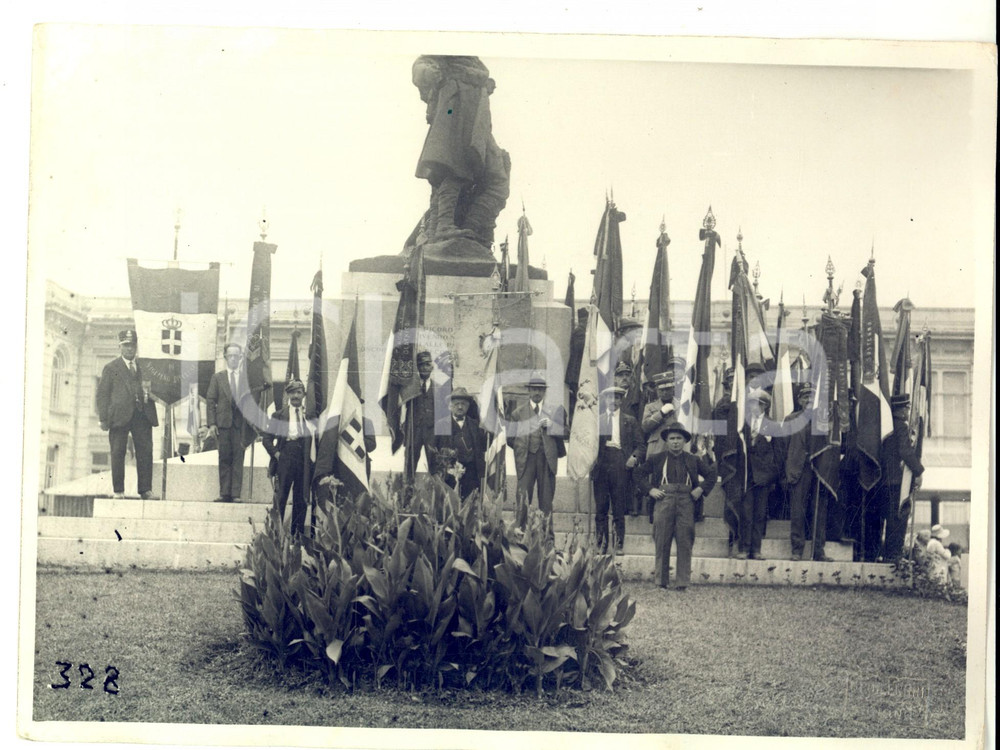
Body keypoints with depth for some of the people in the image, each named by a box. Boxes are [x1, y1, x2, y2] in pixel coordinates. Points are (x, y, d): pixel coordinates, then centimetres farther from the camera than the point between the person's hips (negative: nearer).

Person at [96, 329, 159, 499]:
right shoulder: (111, 368, 7)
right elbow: (102, 394, 3)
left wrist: (150, 392, -1)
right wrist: (103, 418, -5)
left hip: (142, 415, 2)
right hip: (120, 415, -2)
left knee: (145, 452, -2)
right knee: (118, 453, 1)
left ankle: (145, 490, 4)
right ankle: (118, 491, 7)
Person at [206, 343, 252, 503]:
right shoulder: (217, 377, 10)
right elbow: (210, 401, 6)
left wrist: (251, 424, 0)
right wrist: (211, 423, -4)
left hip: (241, 424, 0)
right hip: (223, 423, 0)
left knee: (238, 460, -2)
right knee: (224, 459, 1)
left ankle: (236, 494, -1)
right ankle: (224, 493, 4)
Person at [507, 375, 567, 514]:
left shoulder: (555, 411, 14)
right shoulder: (518, 412, 13)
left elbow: (565, 433, 7)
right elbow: (509, 436, 11)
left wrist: (551, 426, -8)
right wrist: (521, 448, 2)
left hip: (547, 459, 1)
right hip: (526, 459, -1)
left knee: (546, 501, 0)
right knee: (522, 498, -8)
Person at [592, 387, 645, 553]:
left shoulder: (630, 421, 12)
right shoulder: (597, 420, 15)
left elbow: (640, 444, 8)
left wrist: (635, 458, -10)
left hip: (620, 466, -1)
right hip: (601, 467, 1)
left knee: (619, 511, -2)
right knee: (600, 509, 1)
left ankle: (619, 545, 3)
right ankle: (601, 545, 7)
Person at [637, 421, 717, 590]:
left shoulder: (694, 460, 12)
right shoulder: (656, 459, 9)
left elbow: (711, 474, 19)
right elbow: (641, 474, 15)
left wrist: (701, 489, 6)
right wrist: (650, 490, 3)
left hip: (686, 502, 0)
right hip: (663, 501, 0)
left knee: (685, 543, -3)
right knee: (662, 543, 0)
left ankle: (683, 582, 2)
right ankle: (661, 581, 7)